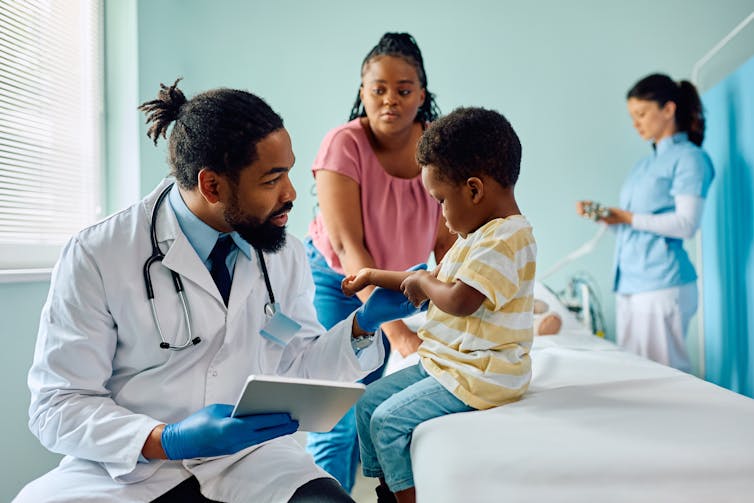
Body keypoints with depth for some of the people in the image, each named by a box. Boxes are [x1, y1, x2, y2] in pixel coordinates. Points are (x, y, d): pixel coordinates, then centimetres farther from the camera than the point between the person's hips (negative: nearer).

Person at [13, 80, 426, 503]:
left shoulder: (287, 255, 2)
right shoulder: (96, 257, -10)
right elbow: (59, 405, -9)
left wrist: (364, 324, -6)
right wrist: (166, 441, -25)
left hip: (251, 454, 1)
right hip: (128, 466, 0)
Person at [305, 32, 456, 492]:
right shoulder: (345, 144, -22)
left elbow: (446, 238, -7)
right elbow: (348, 246, -27)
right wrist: (397, 331, -33)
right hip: (334, 282, -4)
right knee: (336, 420, -7)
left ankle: (346, 489, 32)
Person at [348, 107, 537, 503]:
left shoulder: (505, 240, -22)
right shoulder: (479, 235, 13)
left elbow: (459, 300, -32)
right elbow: (434, 280, 22)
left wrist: (421, 281, -12)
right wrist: (373, 276, 23)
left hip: (479, 376, -11)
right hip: (444, 362, 11)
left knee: (390, 420, -16)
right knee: (369, 402, 11)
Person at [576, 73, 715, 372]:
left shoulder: (689, 157, -3)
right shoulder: (644, 164, 20)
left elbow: (686, 224, -14)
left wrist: (629, 218, -16)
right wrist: (601, 214, 5)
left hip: (663, 284, -8)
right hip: (629, 281, 8)